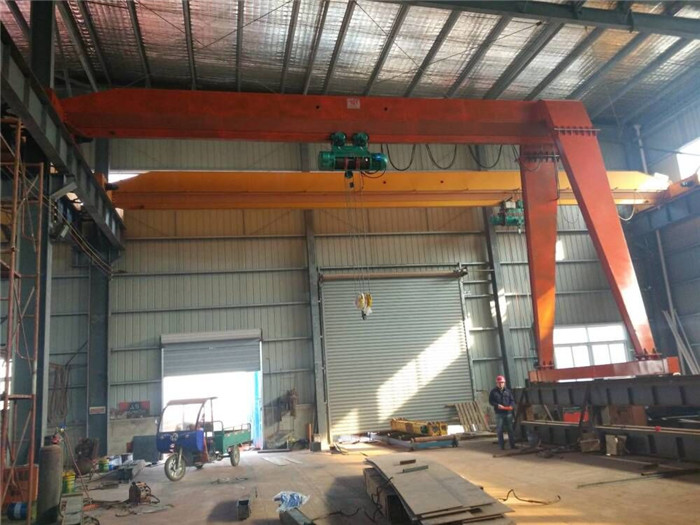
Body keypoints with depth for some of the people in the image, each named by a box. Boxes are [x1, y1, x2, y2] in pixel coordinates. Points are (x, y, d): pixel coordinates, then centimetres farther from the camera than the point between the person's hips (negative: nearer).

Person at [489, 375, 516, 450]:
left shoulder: (508, 391, 10)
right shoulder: (493, 392, 4)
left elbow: (512, 400, 10)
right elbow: (491, 401, 2)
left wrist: (511, 406, -11)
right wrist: (497, 405, -15)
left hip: (508, 413, 2)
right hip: (499, 413, -2)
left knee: (510, 429, 6)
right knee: (499, 430, -1)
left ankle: (512, 444, 13)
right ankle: (502, 445, 5)